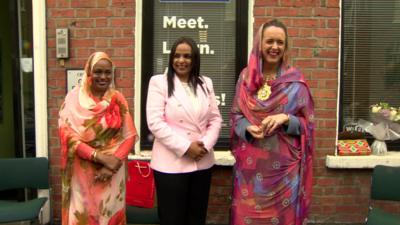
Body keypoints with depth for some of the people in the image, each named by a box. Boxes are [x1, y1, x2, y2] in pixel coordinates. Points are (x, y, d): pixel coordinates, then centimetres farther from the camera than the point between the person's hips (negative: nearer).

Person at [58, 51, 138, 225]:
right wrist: (99, 156, -20)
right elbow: (67, 136, -10)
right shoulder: (74, 98, -3)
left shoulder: (117, 99, 2)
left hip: (112, 172, 2)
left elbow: (129, 136, -2)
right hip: (83, 172, -2)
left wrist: (114, 162, -15)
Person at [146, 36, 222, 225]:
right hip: (171, 163, -4)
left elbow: (215, 119, 9)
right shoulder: (159, 82, -2)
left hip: (202, 162, 4)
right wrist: (185, 147, -17)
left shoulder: (205, 83, 11)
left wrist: (206, 145, -9)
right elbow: (155, 123, -12)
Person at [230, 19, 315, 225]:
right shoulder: (246, 77, 3)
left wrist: (286, 119, -19)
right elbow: (235, 115, 7)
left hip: (283, 163, -1)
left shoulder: (295, 80, -3)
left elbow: (307, 122, 1)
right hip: (250, 163, 2)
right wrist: (248, 128, -14)